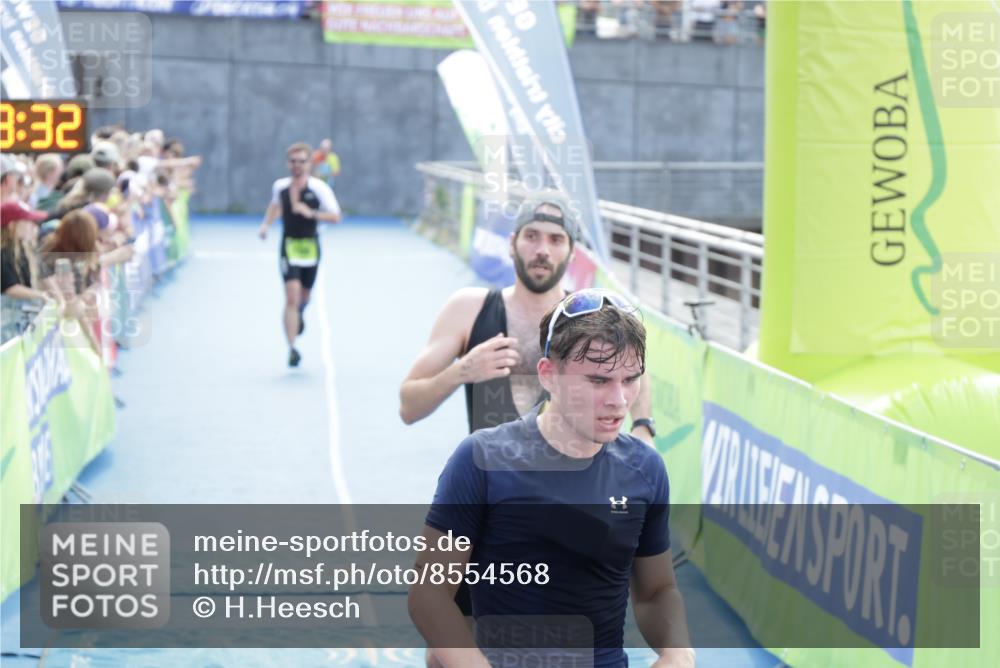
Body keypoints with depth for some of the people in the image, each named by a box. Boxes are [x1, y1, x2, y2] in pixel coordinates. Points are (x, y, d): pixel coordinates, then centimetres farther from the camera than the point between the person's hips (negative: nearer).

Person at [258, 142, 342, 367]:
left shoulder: (319, 188, -11)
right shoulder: (279, 186, -1)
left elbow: (335, 216, -14)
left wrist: (311, 213, -26)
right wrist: (266, 224, 9)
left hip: (310, 246, 0)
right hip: (289, 245, 0)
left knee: (304, 296, 18)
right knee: (292, 296, -15)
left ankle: (299, 314, 56)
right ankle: (292, 348, -16)